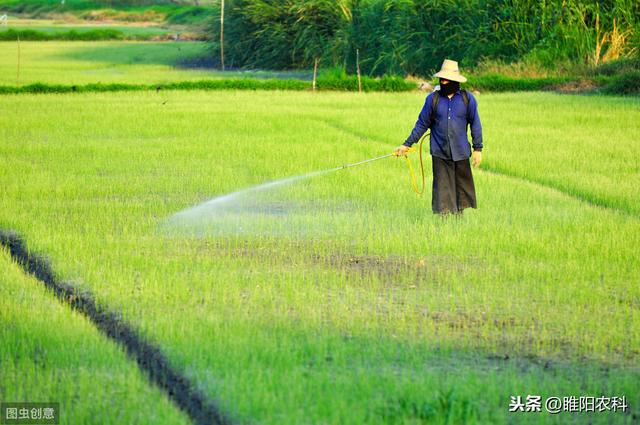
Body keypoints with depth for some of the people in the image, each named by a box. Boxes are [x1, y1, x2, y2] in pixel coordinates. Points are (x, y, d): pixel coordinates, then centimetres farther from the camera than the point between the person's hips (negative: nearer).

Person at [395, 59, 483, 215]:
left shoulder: (467, 99, 2)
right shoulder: (433, 99, 2)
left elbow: (475, 124, 7)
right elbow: (422, 124, 8)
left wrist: (478, 149, 5)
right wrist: (407, 144, 6)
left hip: (460, 152, 0)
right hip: (439, 153, 0)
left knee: (462, 184, 7)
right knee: (442, 187, -4)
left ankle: (460, 212, 20)